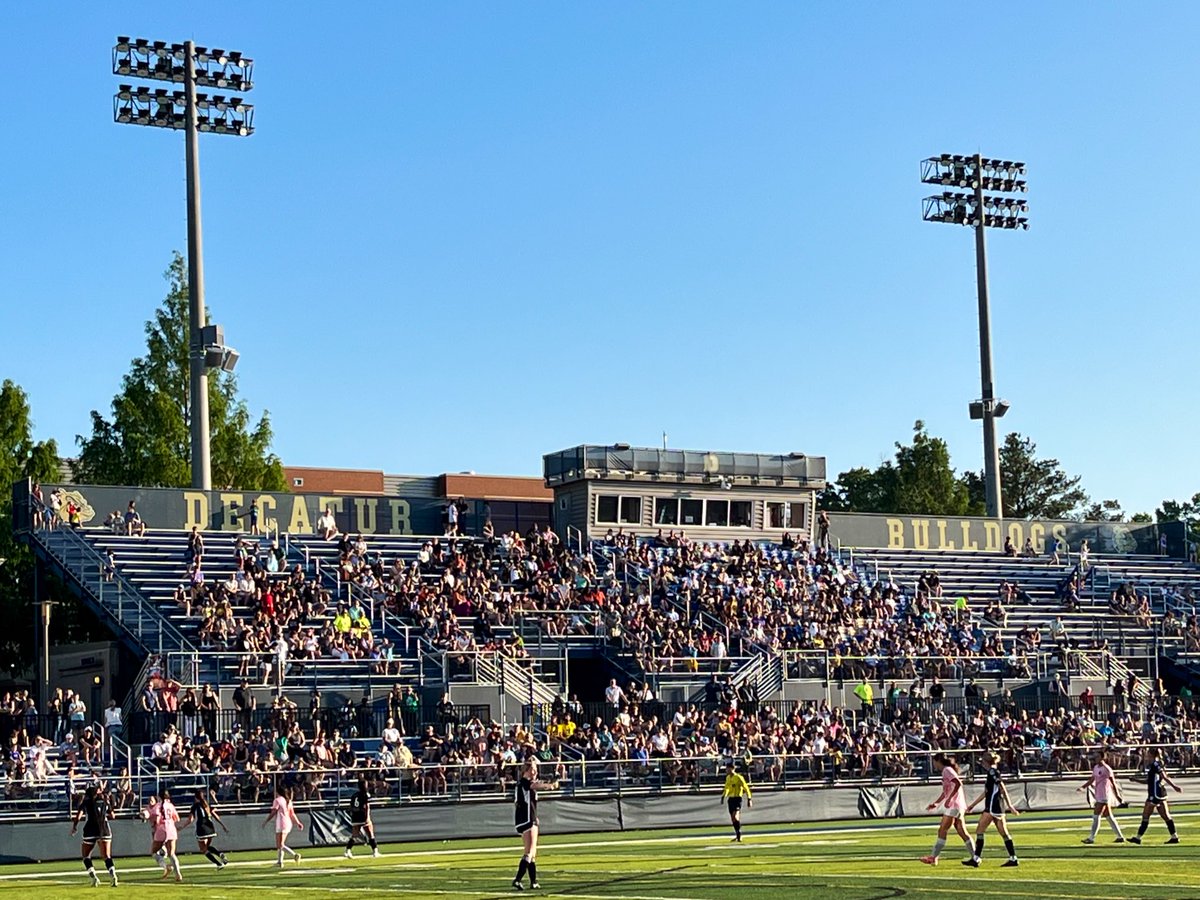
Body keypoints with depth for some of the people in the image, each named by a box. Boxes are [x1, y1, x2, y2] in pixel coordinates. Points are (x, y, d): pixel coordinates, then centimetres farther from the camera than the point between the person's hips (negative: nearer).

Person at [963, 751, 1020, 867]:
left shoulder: (992, 772, -11)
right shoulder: (991, 772, 17)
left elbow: (1003, 790, -16)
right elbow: (985, 793, 25)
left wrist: (1010, 806, -18)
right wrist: (973, 805, 29)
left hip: (992, 807, -9)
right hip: (998, 807, 9)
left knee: (979, 830, -6)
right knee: (1003, 833, 9)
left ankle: (976, 858, -7)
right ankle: (1013, 858, 8)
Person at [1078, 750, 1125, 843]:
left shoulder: (1106, 769, -13)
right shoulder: (1096, 767, 11)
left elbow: (1113, 783, -14)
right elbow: (1092, 780, 21)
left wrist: (1117, 796, -15)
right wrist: (1083, 787, 11)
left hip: (1104, 796, -9)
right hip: (1099, 796, 9)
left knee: (1096, 816, -8)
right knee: (1109, 817, 12)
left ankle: (1091, 838, -4)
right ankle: (1120, 836, 17)